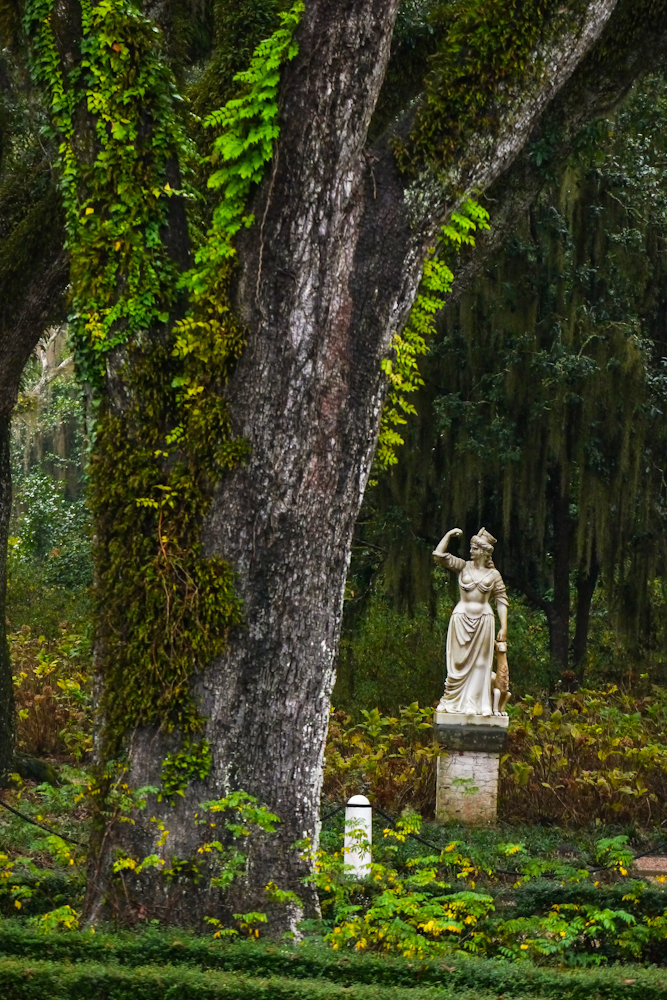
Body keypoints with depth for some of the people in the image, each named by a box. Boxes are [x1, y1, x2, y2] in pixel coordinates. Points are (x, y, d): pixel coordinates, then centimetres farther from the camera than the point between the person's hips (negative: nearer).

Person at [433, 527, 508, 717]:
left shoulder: (493, 575, 4)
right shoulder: (463, 567, 5)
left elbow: (501, 601, 4)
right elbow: (439, 555, -2)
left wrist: (504, 628, -1)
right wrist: (449, 535, -3)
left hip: (484, 621, 0)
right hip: (461, 618, 0)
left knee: (481, 664, 2)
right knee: (459, 662, 0)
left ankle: (478, 704, 8)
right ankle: (450, 700, 7)